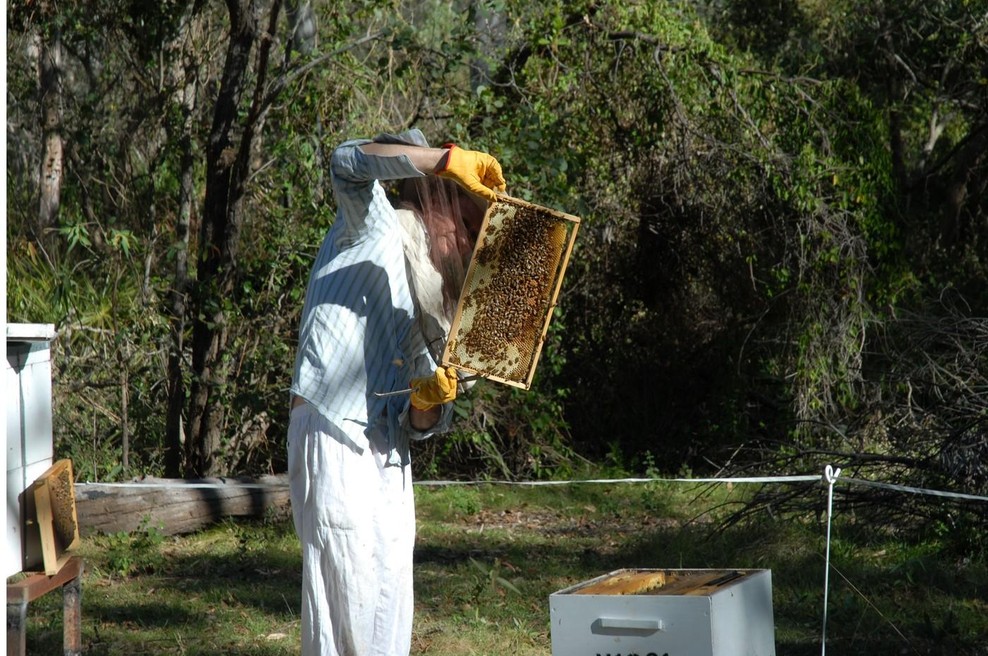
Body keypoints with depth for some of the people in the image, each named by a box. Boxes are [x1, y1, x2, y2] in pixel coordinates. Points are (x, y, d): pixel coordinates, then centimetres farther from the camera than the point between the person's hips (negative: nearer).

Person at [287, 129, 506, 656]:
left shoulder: (427, 314, 23)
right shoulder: (373, 228, 6)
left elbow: (417, 425, 16)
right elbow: (350, 162, -16)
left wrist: (428, 404, -7)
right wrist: (450, 158, -17)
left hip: (388, 456, 8)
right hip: (336, 437, -8)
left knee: (390, 603, 7)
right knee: (348, 593, -10)